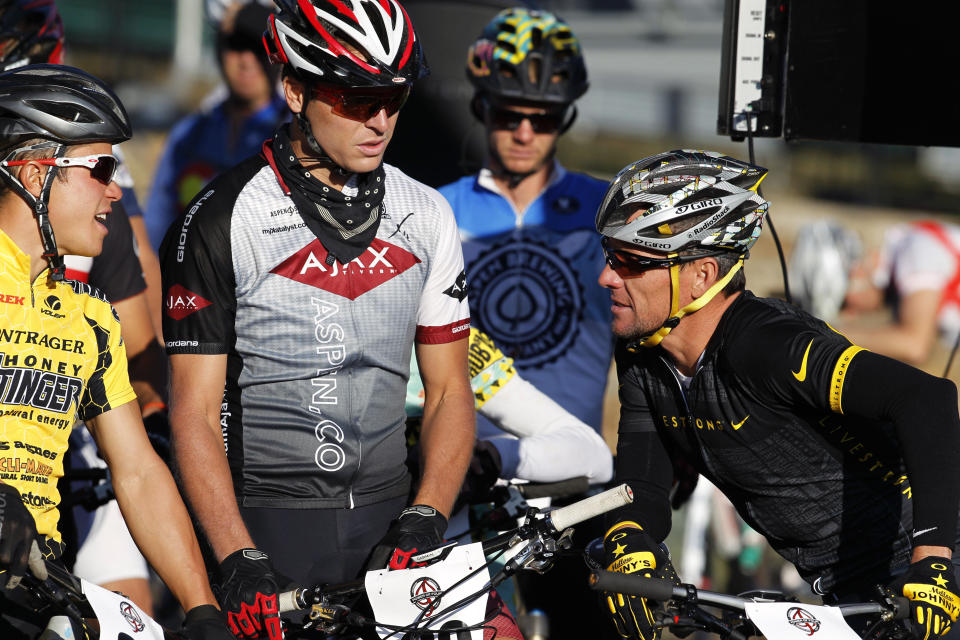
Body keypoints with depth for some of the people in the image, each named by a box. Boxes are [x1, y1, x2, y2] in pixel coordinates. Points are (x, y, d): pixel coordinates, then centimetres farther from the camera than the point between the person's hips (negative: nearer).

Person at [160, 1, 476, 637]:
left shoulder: (427, 216, 8)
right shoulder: (223, 221, -6)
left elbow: (448, 388, 10)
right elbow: (196, 412, -7)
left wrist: (426, 521, -6)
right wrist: (240, 561, -17)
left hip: (387, 522, 4)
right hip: (269, 526, -4)